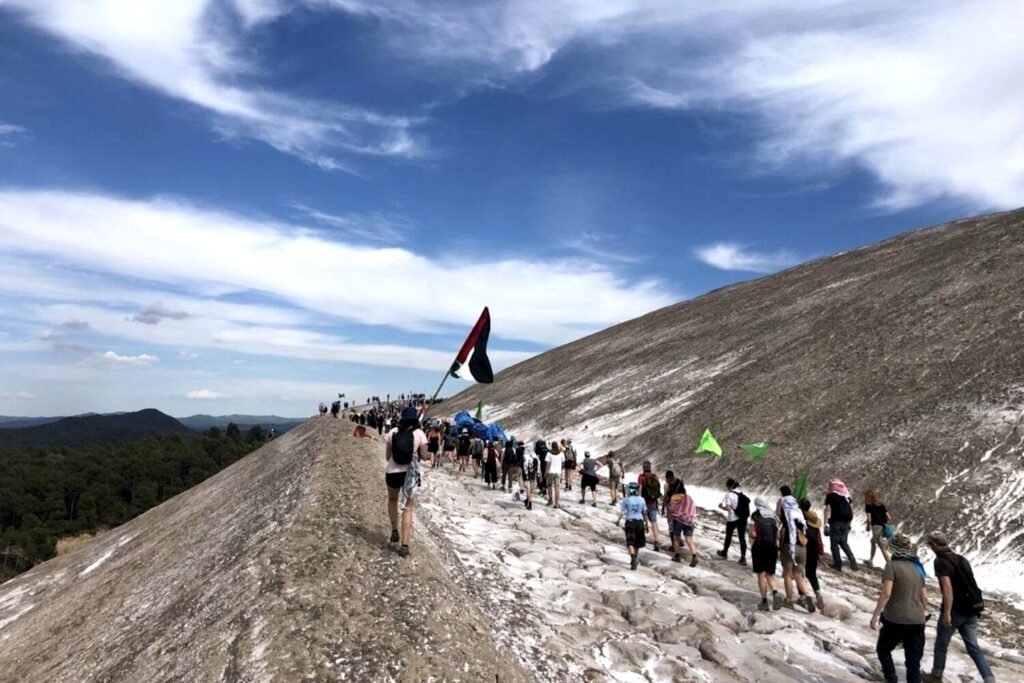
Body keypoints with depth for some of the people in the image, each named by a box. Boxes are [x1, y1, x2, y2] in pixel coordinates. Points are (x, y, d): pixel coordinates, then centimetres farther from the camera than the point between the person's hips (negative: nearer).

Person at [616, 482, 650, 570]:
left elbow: (622, 512, -8)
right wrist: (647, 523, 18)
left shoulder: (626, 500, -5)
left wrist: (618, 521, 4)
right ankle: (635, 560, 32)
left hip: (630, 521, -3)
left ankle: (633, 559, -23)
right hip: (640, 521, 3)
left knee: (630, 542, -3)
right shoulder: (641, 500, 2)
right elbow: (644, 513, 7)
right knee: (637, 543, 18)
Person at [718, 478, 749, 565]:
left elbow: (728, 508, -20)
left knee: (728, 536, 16)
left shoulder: (729, 495, -15)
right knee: (742, 538, 6)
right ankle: (743, 557, 0)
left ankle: (724, 553, 34)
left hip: (732, 519, -4)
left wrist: (721, 506, -4)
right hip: (743, 518, 4)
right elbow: (747, 503, 9)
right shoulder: (742, 493, 3)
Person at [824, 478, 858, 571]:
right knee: (844, 542, 18)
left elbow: (827, 510, -11)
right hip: (846, 521, 6)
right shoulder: (846, 495, 14)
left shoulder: (830, 496, -3)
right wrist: (849, 522, 21)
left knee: (834, 543, 4)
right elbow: (851, 509, 15)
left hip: (836, 521, -5)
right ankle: (853, 562, 8)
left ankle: (838, 564, 3)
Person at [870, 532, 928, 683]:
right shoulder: (917, 567, 8)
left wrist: (875, 615, -12)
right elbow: (924, 597, 11)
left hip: (896, 619, -5)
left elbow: (886, 594, -19)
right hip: (917, 621, 5)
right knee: (913, 662, 11)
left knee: (883, 649, 17)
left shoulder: (892, 565, -12)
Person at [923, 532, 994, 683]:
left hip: (955, 610, -6)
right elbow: (969, 583, 16)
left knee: (941, 643, 10)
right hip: (971, 610, 7)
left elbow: (948, 588, -22)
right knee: (973, 646, 11)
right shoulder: (961, 559, 10)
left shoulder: (941, 561, -14)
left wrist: (947, 613, -21)